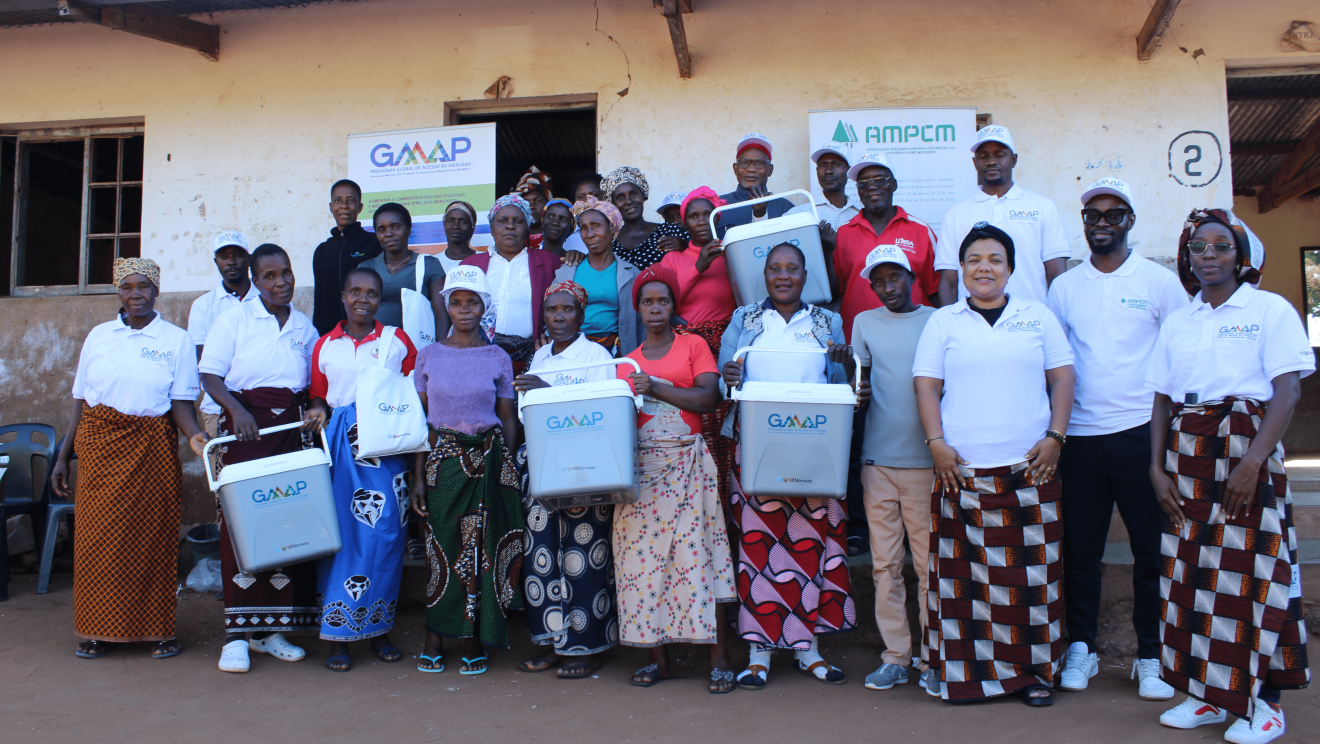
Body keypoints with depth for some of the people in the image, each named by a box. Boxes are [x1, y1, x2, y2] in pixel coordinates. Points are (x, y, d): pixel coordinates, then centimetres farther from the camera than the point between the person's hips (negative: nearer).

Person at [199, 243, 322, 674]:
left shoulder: (306, 329, 15)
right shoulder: (235, 319, 4)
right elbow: (210, 375, -2)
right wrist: (236, 409, -19)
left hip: (291, 430, 4)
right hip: (244, 428, -3)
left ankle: (270, 630, 12)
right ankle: (236, 635, -2)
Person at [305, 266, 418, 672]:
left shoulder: (397, 341, 8)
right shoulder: (325, 345, 12)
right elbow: (318, 394, 17)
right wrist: (318, 411, -4)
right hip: (340, 444, 1)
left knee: (384, 532, -3)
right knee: (340, 531, 0)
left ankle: (378, 629, 11)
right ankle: (338, 633, 8)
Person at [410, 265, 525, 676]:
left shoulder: (499, 358, 4)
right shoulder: (429, 356, 5)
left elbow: (508, 420, 6)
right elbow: (420, 420, 6)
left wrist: (508, 468, -1)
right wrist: (418, 475, 0)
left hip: (489, 459, 0)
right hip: (443, 459, 1)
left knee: (482, 547, 0)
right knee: (441, 545, 3)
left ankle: (474, 641, 11)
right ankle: (435, 638, 15)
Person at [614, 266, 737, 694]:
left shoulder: (693, 346, 8)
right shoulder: (627, 362, 17)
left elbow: (709, 398, -6)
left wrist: (656, 388, -13)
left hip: (686, 465, -3)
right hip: (639, 468, 3)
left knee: (696, 555, -7)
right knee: (644, 558, 0)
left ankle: (720, 661, -2)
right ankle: (658, 658, 10)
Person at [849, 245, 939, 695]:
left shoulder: (938, 321, 5)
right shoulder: (865, 323, 12)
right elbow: (859, 383, 11)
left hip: (927, 460, -2)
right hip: (878, 459, 2)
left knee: (930, 563, 0)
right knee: (885, 564, 5)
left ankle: (933, 659, 10)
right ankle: (895, 656, 14)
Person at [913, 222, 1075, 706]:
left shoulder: (1037, 317, 12)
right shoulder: (943, 322, 9)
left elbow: (1062, 377, 10)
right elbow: (926, 385, 5)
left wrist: (1055, 437, -2)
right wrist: (936, 443, -7)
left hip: (1029, 467, 1)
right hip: (962, 467, -1)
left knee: (1031, 570, 3)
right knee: (966, 571, -1)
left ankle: (1035, 670, 14)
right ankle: (968, 670, 9)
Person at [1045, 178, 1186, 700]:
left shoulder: (1159, 282, 4)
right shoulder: (1064, 287, 10)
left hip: (1142, 431, -2)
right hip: (1080, 435, 2)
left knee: (1152, 548, 3)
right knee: (1080, 547, 6)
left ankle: (1152, 657, 14)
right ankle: (1081, 648, 18)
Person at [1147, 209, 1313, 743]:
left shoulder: (1270, 310, 1)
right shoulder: (1177, 323, 14)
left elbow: (1287, 391, -8)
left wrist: (1252, 461, -18)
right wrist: (1157, 467, 2)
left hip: (1247, 447, -4)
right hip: (1186, 454, 5)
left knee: (1249, 571, -5)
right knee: (1190, 569, 5)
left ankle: (1263, 700, 8)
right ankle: (1209, 694, 16)